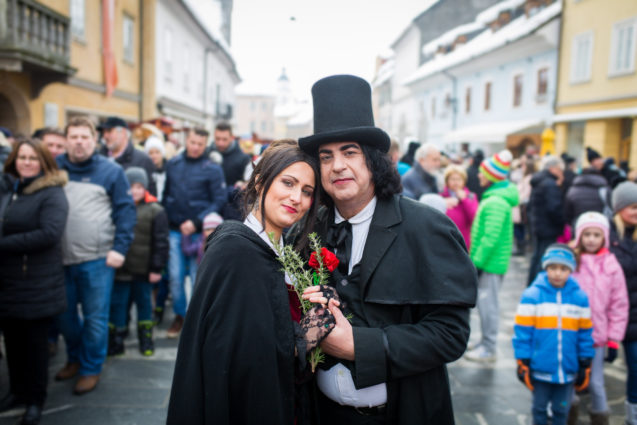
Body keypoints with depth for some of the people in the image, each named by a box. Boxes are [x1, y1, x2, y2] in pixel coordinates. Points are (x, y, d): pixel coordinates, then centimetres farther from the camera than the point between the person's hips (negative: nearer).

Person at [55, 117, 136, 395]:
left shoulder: (111, 170, -2)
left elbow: (126, 210, -3)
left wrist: (119, 248, -11)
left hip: (97, 258, -3)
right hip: (60, 257, 4)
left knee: (95, 317, 5)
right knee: (64, 314, 16)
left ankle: (91, 369, 23)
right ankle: (74, 358, 38)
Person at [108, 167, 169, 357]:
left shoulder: (155, 211, -6)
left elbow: (161, 242, -6)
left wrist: (156, 268, -8)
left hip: (143, 270, -2)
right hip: (120, 268, 2)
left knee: (143, 303, 13)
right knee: (117, 304, 10)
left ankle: (146, 339, 28)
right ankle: (115, 342, 24)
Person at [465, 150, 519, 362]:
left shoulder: (495, 202, -19)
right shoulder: (494, 197, 13)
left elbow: (491, 237, -24)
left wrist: (477, 262, -19)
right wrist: (476, 259, 18)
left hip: (491, 263, -10)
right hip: (489, 261, 10)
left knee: (487, 304, -1)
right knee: (485, 302, 17)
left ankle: (488, 349, 10)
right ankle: (485, 342, 30)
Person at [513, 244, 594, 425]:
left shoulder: (580, 297, -3)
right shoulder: (532, 296, -11)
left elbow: (585, 334, 6)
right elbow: (522, 332, -7)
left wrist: (585, 367, 9)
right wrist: (523, 364, -6)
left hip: (568, 370, 2)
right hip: (540, 369, -2)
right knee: (539, 409, 16)